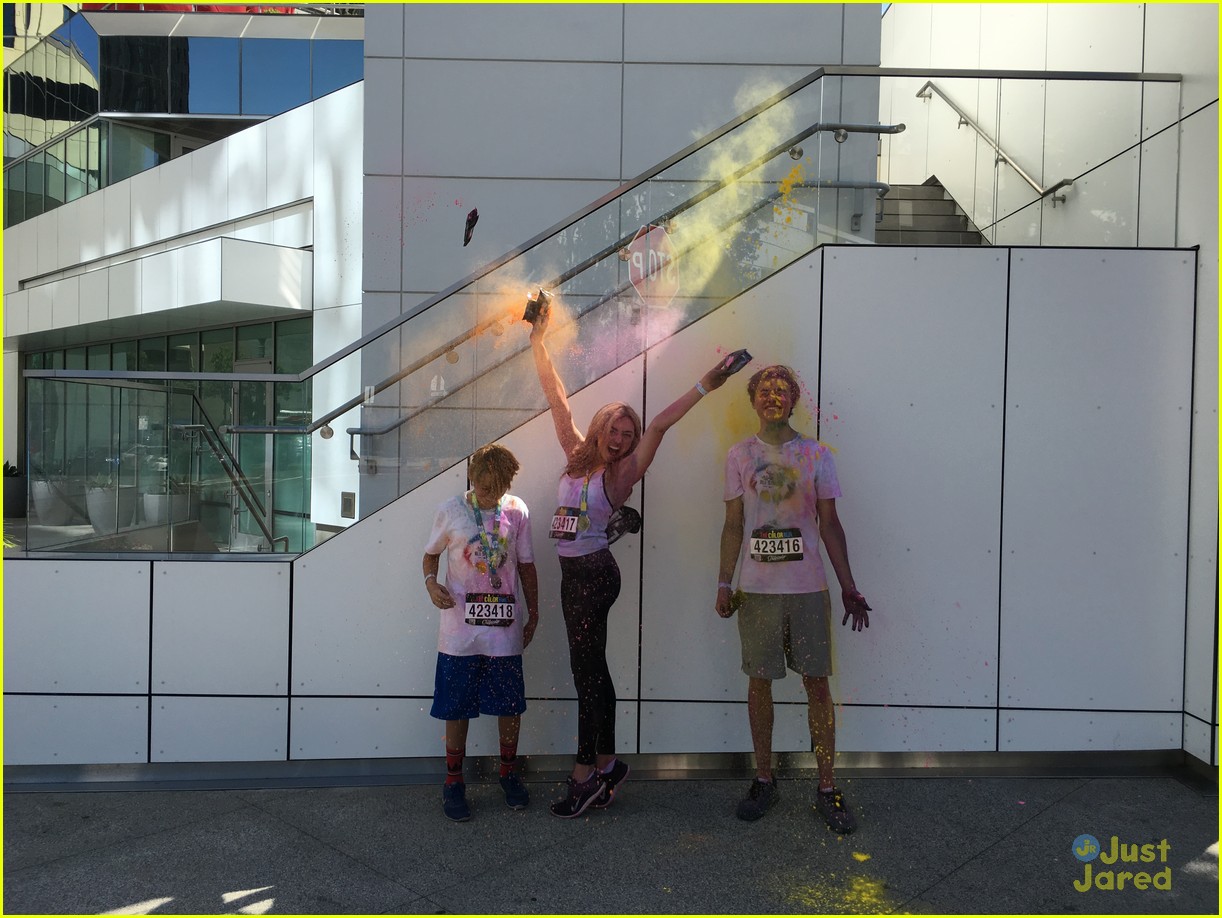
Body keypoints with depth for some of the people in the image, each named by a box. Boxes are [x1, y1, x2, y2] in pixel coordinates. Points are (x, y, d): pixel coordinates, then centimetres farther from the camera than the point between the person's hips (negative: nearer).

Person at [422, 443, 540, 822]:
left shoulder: (517, 511, 0)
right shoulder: (451, 511, -4)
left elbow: (526, 565, 8)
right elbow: (431, 554, 8)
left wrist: (534, 613, 11)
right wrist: (431, 582, -12)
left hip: (505, 627, 2)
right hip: (460, 628, -1)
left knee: (510, 705, 10)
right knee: (457, 708, 7)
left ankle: (509, 773, 32)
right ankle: (453, 783, 25)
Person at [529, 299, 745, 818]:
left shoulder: (622, 473, -5)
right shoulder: (578, 456, 10)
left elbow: (658, 426, -16)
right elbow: (557, 399, 10)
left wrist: (704, 387, -21)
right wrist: (538, 341, 11)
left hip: (593, 572, -7)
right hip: (575, 572, 7)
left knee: (586, 669, -3)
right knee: (591, 669, 12)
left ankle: (586, 774, 9)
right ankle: (606, 766, 23)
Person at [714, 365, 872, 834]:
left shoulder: (817, 455, 5)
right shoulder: (739, 455, 6)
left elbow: (830, 524, 5)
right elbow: (733, 525, 7)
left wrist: (848, 587, 0)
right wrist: (724, 582, 0)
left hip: (809, 588, 0)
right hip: (756, 589, 1)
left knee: (817, 685, 2)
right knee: (759, 683, 7)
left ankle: (827, 788, 14)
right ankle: (764, 781, 21)